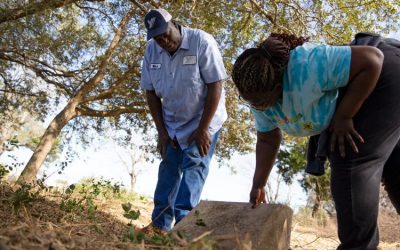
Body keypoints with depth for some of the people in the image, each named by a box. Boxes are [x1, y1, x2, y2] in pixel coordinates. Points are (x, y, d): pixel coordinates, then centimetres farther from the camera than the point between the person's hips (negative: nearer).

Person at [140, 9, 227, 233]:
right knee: (168, 168, 5)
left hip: (204, 119, -4)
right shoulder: (152, 50, -6)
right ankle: (160, 225, 12)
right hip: (172, 123, 5)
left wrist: (202, 129, -21)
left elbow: (215, 87, -21)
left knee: (193, 167, -13)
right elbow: (151, 92, 0)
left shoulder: (202, 42, -21)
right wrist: (161, 131, -3)